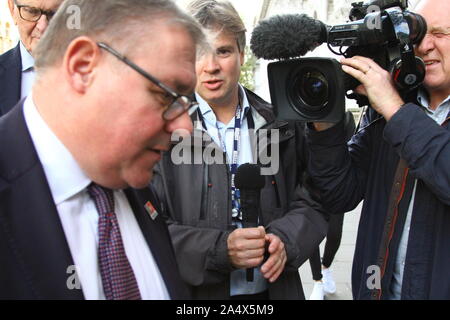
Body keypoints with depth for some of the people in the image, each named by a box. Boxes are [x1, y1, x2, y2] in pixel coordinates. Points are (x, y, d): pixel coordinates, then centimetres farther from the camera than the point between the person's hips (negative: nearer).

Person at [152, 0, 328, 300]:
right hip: (194, 293, -2)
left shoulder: (283, 125, -1)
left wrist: (284, 239, -17)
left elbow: (311, 204, 2)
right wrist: (218, 249, -25)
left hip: (275, 287, 3)